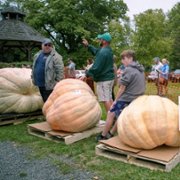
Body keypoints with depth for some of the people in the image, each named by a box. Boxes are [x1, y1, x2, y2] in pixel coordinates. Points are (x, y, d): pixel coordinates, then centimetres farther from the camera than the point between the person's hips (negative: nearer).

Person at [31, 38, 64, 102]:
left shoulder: (55, 56, -12)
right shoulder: (37, 55, 12)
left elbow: (60, 71, -16)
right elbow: (34, 67, 23)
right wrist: (33, 78, 19)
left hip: (49, 85, -7)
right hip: (40, 84, 8)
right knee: (44, 101, 21)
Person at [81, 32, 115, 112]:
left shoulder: (103, 52, -21)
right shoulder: (108, 50, 10)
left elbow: (96, 67, -23)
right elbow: (96, 51, 28)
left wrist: (86, 75, -16)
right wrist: (88, 45, 29)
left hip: (103, 79, -10)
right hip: (109, 77, 10)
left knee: (105, 100, -3)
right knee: (109, 98, 17)